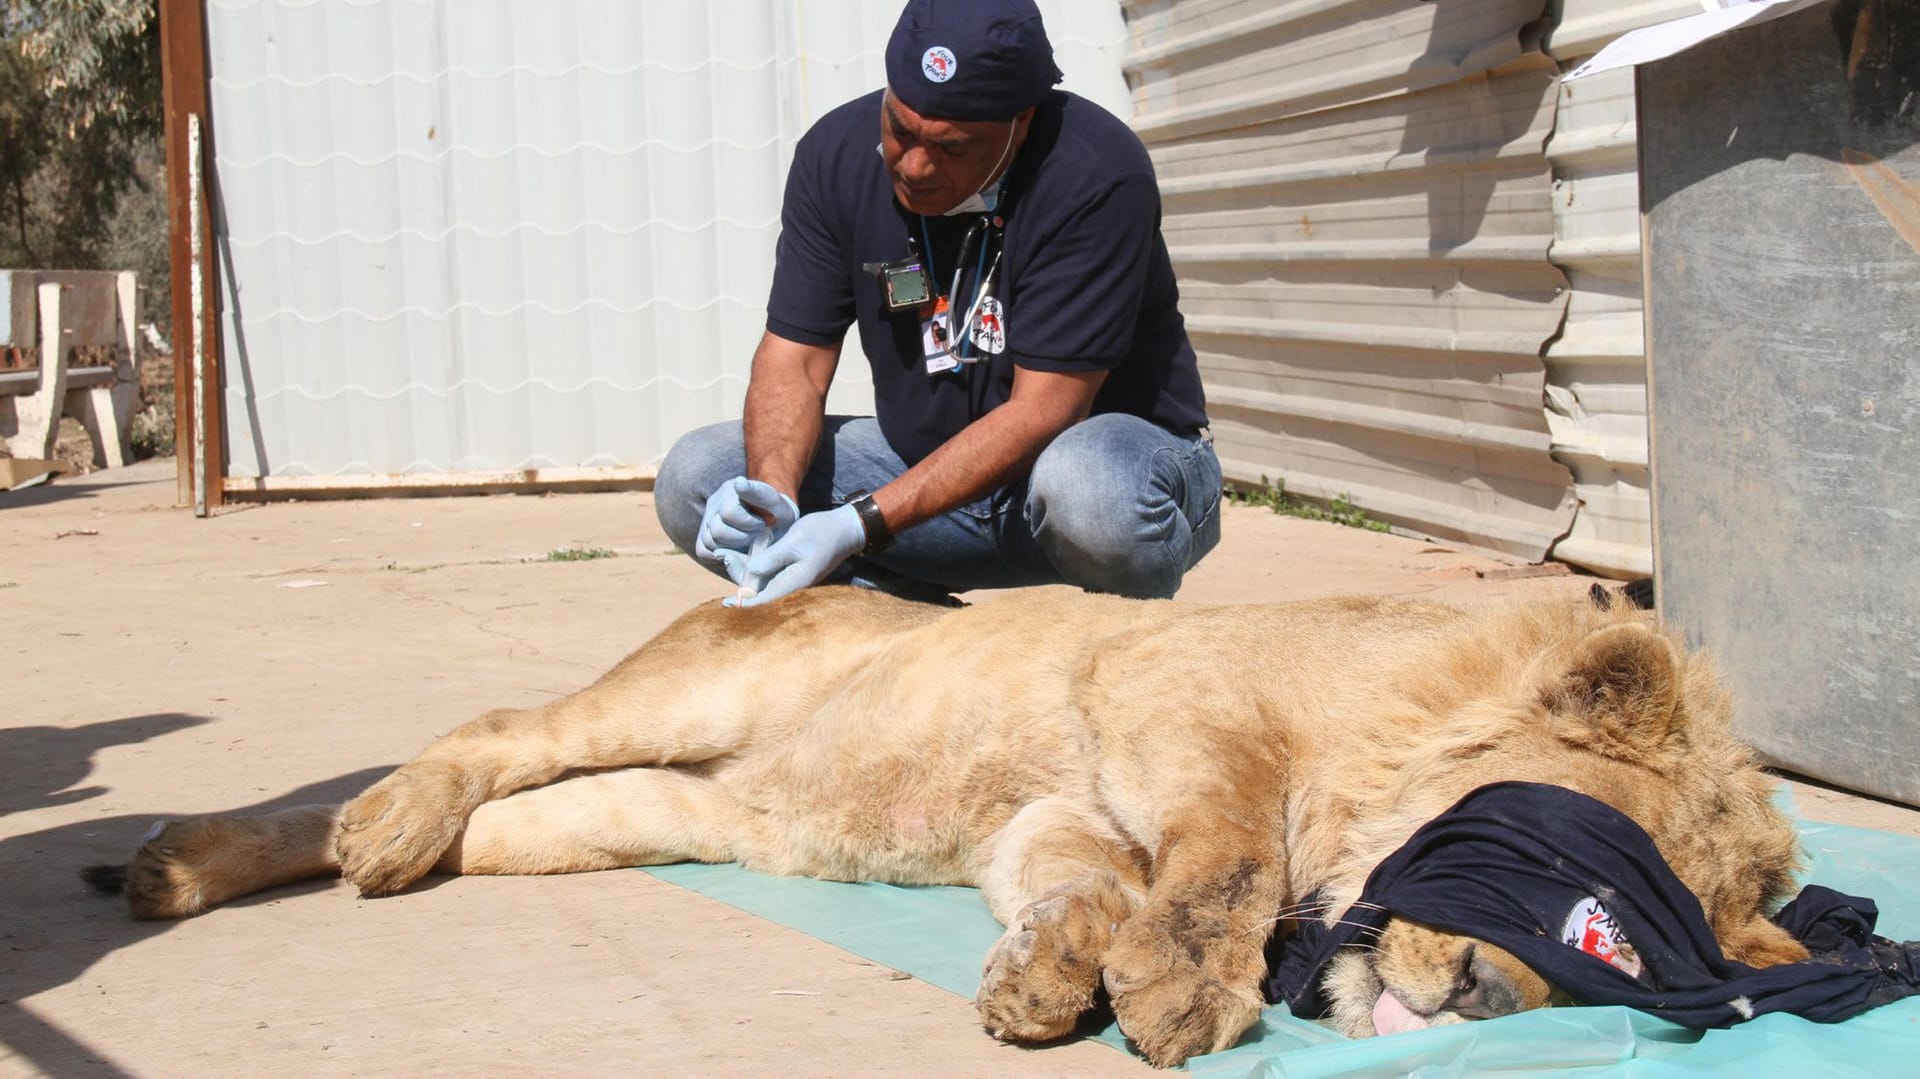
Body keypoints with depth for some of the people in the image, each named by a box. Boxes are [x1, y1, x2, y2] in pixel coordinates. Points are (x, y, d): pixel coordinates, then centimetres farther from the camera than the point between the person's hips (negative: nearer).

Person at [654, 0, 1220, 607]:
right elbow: (794, 358, -7)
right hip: (926, 460, 5)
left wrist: (863, 524, -33)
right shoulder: (837, 153, -8)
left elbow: (1043, 412, -26)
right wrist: (773, 495, -28)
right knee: (691, 481, -12)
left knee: (1087, 485, -42)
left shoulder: (1098, 176, -24)